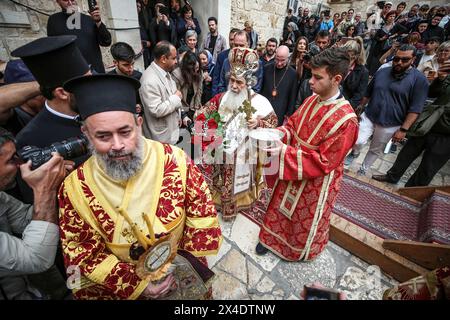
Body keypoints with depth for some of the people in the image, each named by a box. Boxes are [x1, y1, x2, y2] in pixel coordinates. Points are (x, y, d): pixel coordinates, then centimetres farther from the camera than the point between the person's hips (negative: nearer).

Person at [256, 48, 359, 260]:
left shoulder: (346, 120, -27)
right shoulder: (311, 101, -7)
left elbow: (323, 162, -26)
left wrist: (285, 153, -30)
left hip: (315, 182, -6)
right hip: (291, 172, 6)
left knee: (306, 219, 20)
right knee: (281, 207, 23)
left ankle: (301, 250, 51)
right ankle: (272, 238, 50)